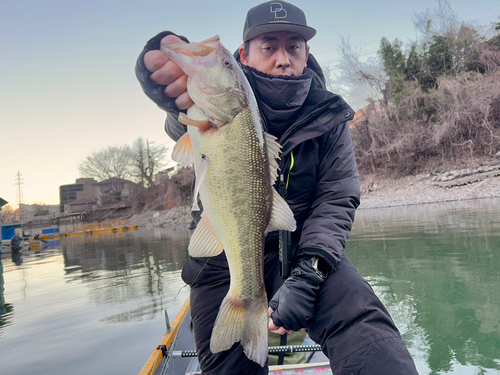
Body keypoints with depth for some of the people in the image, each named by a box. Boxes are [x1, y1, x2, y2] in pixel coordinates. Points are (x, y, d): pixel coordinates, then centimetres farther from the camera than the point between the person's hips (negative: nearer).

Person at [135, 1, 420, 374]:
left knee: (362, 322, -30)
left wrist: (308, 272, -24)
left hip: (298, 249, 0)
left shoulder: (328, 117, -2)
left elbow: (337, 199, -7)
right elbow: (183, 124, -33)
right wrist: (169, 75, -59)